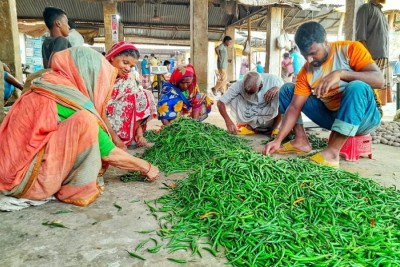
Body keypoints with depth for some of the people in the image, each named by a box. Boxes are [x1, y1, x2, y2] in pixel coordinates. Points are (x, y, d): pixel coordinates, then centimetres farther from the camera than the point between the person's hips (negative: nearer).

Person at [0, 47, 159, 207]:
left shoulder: (47, 91, 7)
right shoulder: (70, 101, -18)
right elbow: (109, 154, -13)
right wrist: (146, 167, 0)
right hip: (27, 179, -9)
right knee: (85, 122, -24)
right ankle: (78, 189, -10)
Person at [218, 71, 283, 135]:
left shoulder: (273, 80, -20)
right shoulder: (239, 85, -21)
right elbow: (220, 103, -19)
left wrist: (277, 88, -34)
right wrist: (228, 121, -34)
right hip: (249, 120, 1)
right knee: (233, 97, -23)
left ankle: (274, 128, -10)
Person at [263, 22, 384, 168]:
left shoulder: (350, 48, -14)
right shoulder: (305, 72, -5)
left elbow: (379, 79, -24)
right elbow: (294, 107, -10)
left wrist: (340, 73, -38)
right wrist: (278, 140, -20)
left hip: (364, 115, -4)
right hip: (333, 117, 5)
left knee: (357, 87, -38)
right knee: (287, 89, 0)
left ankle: (332, 151, -35)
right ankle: (301, 140, -9)